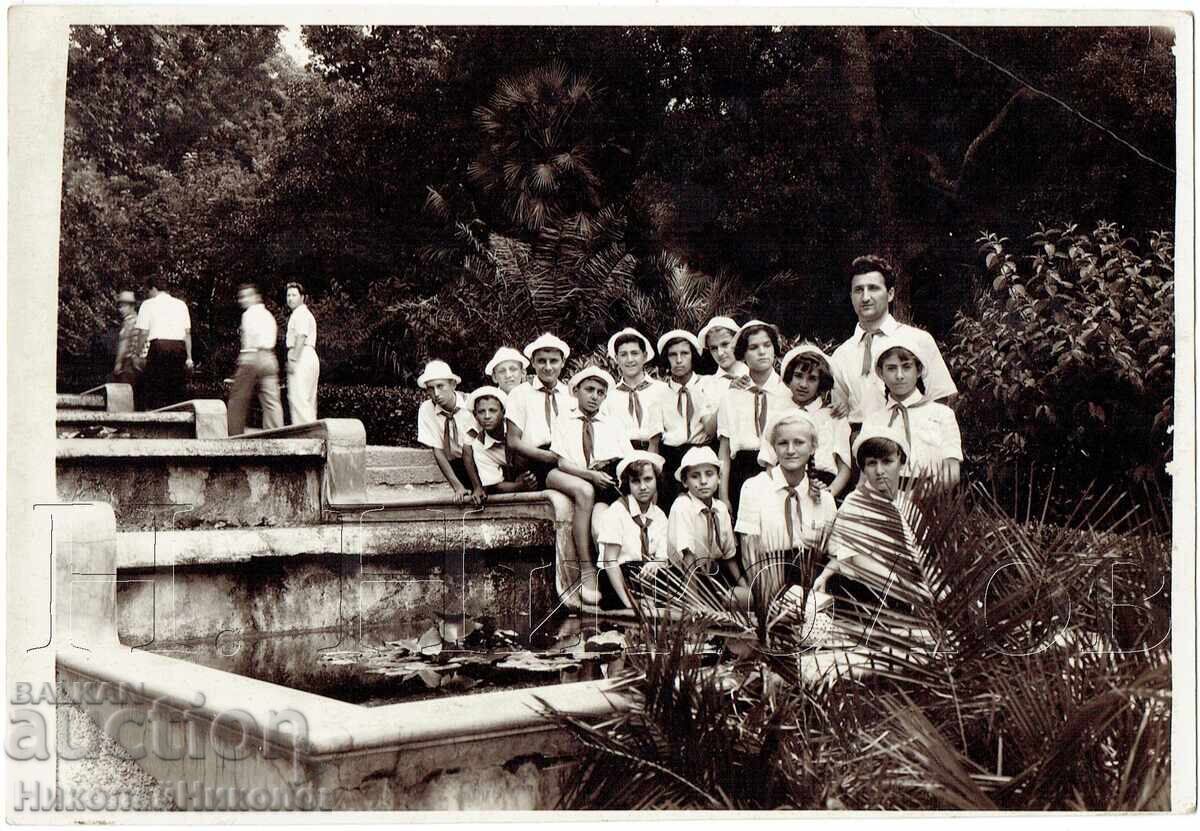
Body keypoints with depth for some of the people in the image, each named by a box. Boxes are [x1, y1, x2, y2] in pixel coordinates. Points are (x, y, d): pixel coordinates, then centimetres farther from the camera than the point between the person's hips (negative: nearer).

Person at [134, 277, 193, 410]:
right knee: (178, 388, 7)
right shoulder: (181, 304, 16)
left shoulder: (148, 304, 5)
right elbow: (187, 333, 12)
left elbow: (143, 332, -2)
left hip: (159, 346, -4)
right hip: (179, 347, 4)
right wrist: (189, 357, 13)